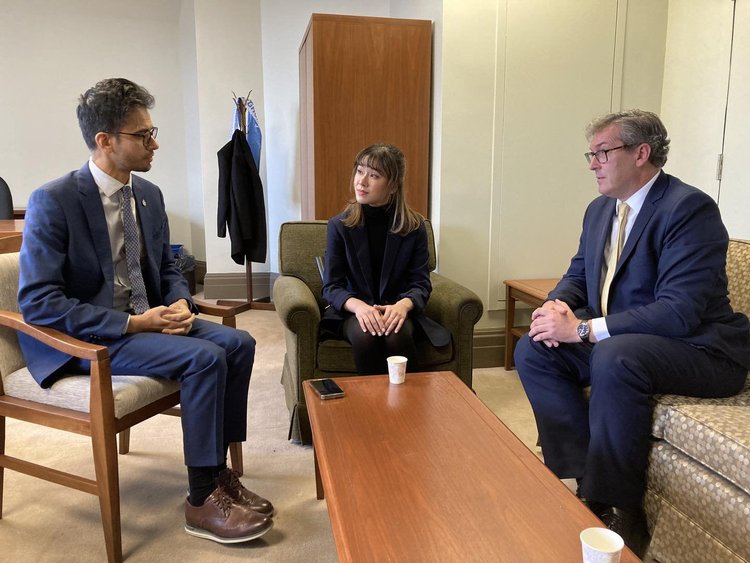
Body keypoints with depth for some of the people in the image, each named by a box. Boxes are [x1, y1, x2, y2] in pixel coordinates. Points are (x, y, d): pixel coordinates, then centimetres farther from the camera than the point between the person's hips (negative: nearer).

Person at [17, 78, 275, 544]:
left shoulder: (149, 194, 5)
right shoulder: (53, 201, -15)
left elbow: (167, 268, 16)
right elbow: (37, 302, -19)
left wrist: (179, 304, -7)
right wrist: (132, 323, -23)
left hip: (146, 321, 7)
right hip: (85, 338, -7)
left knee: (238, 342, -11)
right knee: (204, 357, -26)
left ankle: (219, 470, -1)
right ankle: (202, 500, -11)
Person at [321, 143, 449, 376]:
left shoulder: (414, 227, -2)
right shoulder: (339, 226, -3)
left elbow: (421, 283, -2)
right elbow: (332, 286, -4)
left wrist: (403, 305, -25)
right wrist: (358, 306, -26)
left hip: (397, 311, 0)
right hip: (353, 312, 0)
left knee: (397, 334, -32)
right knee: (364, 334, -33)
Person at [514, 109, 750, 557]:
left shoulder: (689, 208, -18)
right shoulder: (600, 209, 8)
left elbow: (680, 312, -27)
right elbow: (578, 276, 14)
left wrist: (583, 328, -28)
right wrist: (557, 306, -11)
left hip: (699, 349, -8)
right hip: (621, 341, 8)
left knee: (615, 357, -36)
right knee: (533, 350, -7)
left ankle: (616, 510, -17)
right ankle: (586, 476, -5)